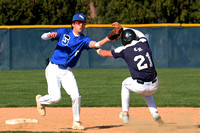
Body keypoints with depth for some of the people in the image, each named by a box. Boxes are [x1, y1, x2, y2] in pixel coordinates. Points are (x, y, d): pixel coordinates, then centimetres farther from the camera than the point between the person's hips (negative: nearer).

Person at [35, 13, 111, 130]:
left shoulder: (84, 40, 3)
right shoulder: (64, 32, -1)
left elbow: (96, 44, -17)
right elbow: (43, 37, -4)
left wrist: (107, 39, -35)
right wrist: (51, 35, -27)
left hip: (67, 72, 3)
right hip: (54, 69, -3)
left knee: (76, 96, -10)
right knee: (56, 97, -13)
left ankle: (76, 122, 8)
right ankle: (40, 100, 20)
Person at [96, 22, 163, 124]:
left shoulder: (125, 50, 0)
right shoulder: (143, 43, 8)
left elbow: (105, 53, 15)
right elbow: (139, 33, 34)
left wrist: (97, 49, 37)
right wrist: (122, 28, 44)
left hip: (139, 87, -3)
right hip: (154, 86, 4)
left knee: (125, 84, 30)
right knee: (146, 92, 39)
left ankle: (125, 113, 30)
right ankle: (155, 114, 19)